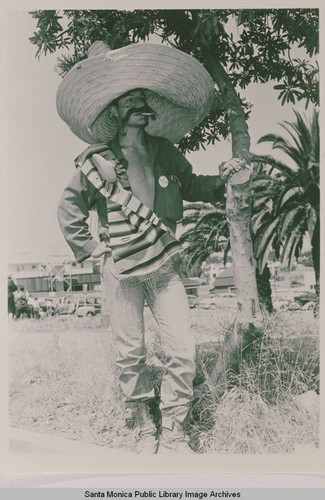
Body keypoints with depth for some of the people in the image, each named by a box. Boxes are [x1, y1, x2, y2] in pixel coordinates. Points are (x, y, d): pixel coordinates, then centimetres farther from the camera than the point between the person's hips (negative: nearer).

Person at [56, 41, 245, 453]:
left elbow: (190, 186, 19)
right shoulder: (95, 162, -6)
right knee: (130, 356, 7)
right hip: (122, 272, -2)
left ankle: (173, 432, 16)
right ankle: (145, 429, 28)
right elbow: (68, 211, 8)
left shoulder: (165, 152, 2)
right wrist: (90, 248, 2)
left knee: (182, 351, -3)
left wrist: (220, 179, 1)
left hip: (165, 268, 2)